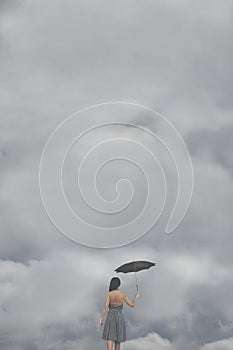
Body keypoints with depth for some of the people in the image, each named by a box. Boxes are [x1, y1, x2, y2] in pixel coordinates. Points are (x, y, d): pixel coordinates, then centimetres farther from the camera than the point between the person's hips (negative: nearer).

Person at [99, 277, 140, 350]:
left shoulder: (108, 293, -6)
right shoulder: (123, 294, -2)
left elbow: (106, 306, -14)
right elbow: (132, 305, 2)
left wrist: (101, 319, -11)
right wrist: (136, 297, 21)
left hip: (111, 317, -2)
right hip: (120, 318, 2)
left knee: (110, 339, -5)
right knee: (118, 339, 15)